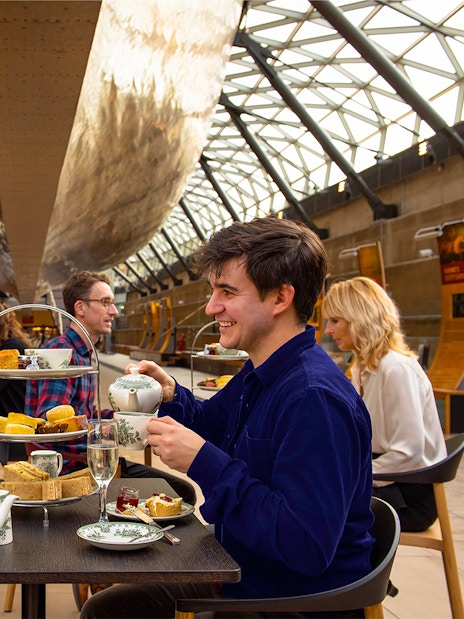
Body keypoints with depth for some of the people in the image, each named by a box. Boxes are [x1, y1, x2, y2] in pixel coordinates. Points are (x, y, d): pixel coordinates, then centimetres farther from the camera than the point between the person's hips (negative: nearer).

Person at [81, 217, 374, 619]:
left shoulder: (315, 398, -29)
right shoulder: (258, 375, 4)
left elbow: (308, 548, -34)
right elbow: (210, 425, 21)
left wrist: (203, 462, -32)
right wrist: (171, 394, -2)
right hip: (242, 578, 9)